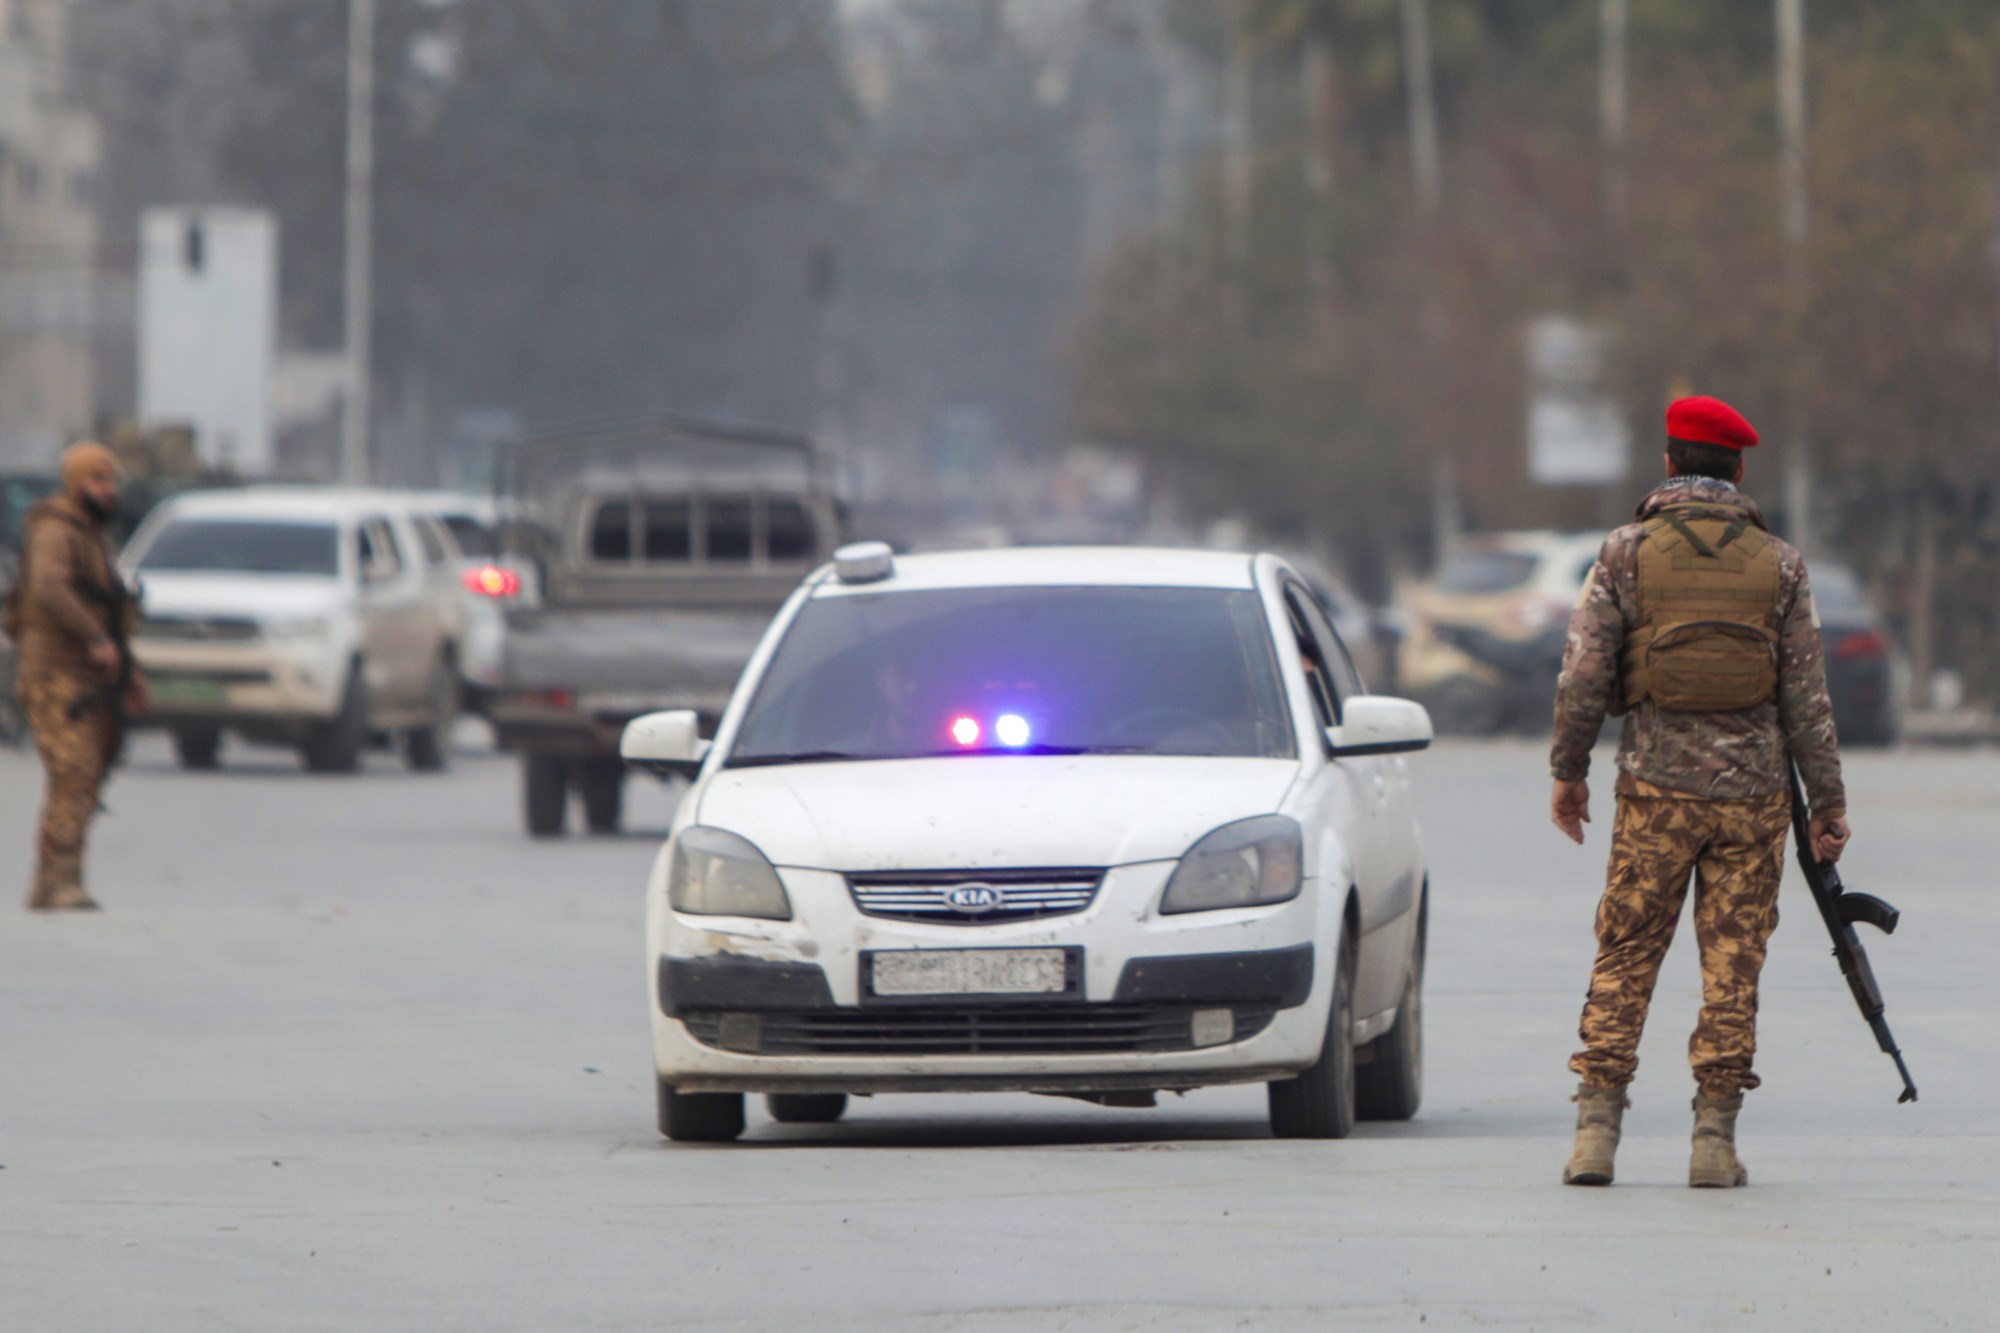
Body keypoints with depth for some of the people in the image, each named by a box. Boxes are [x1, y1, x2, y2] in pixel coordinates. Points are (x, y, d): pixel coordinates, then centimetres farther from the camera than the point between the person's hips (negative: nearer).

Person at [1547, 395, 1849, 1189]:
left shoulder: (1627, 552, 0)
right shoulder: (1778, 564, 3)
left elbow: (1584, 672, -3)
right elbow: (1806, 693, 3)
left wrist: (1568, 771, 9)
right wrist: (1828, 803, 7)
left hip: (1657, 786, -1)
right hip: (1753, 788, 1)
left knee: (1625, 958, 5)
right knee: (1733, 963, 4)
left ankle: (1596, 1129, -3)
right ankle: (1714, 1137, 0)